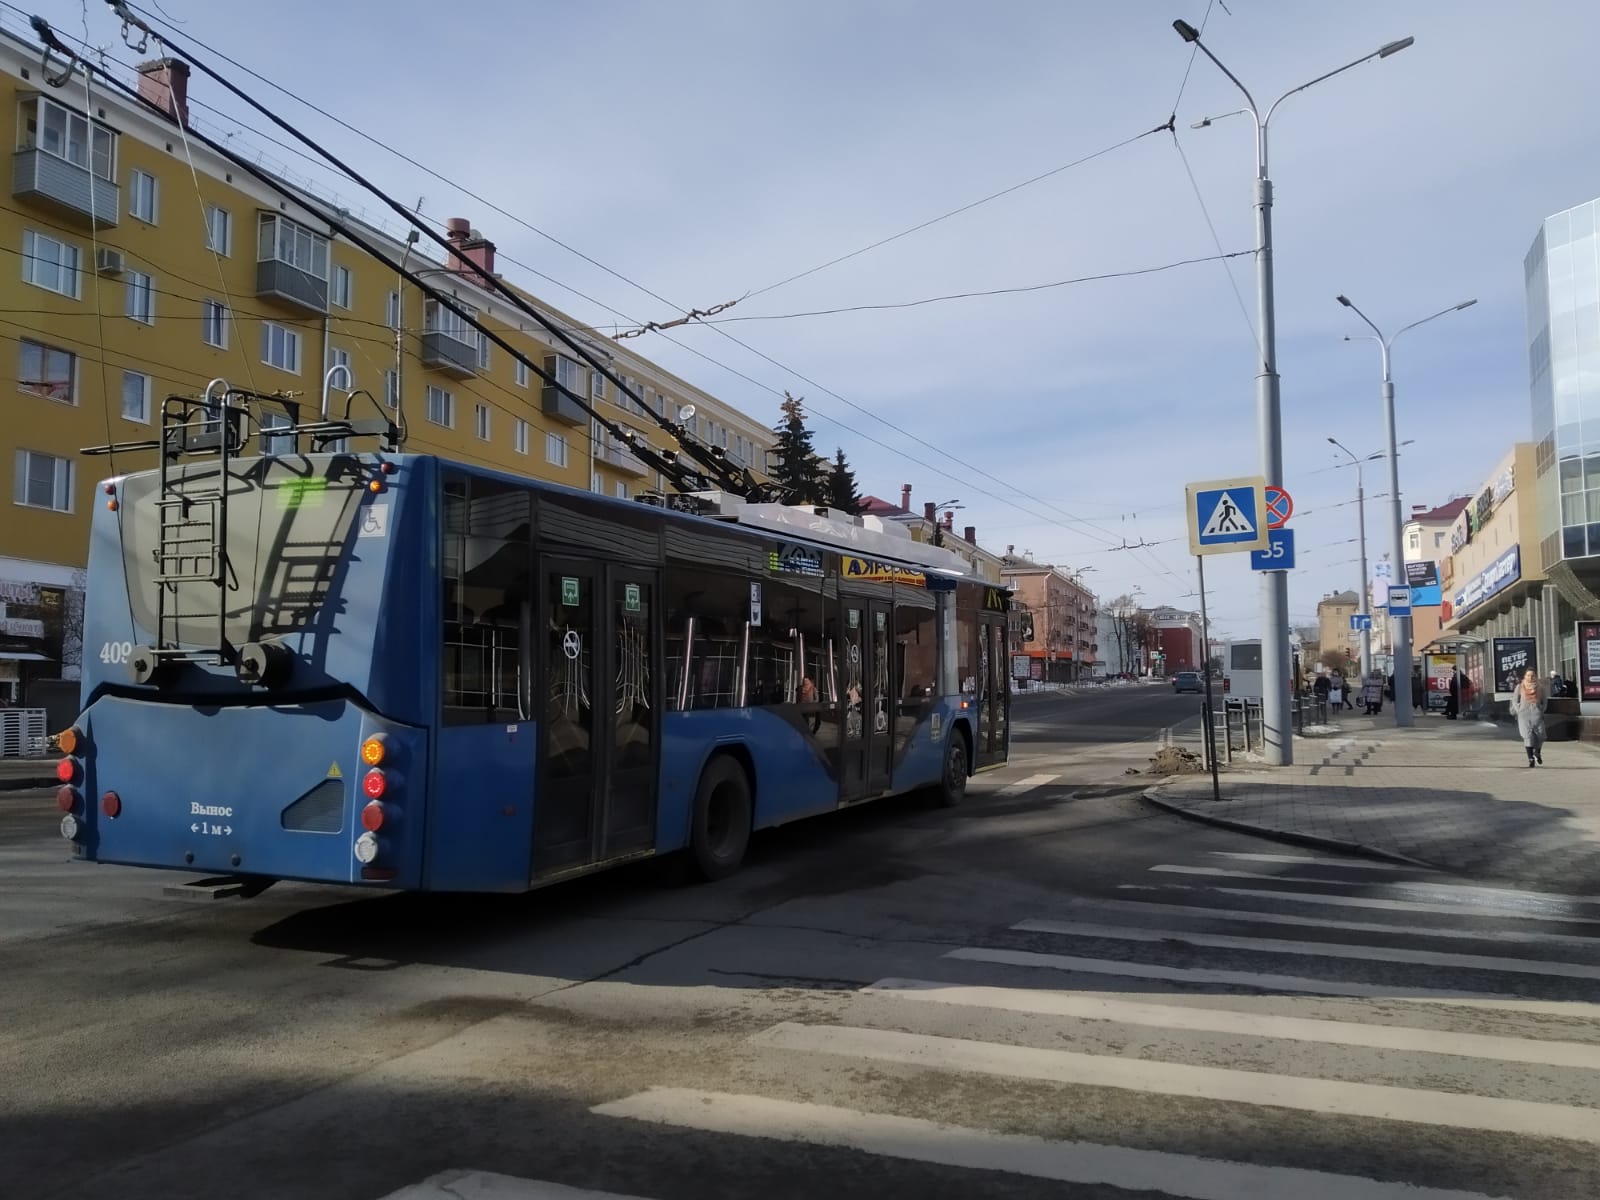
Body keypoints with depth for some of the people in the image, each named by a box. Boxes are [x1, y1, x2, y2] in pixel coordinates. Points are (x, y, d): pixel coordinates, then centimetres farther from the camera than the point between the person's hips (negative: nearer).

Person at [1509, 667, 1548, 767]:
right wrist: (1519, 711, 3)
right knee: (1527, 736, -10)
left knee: (1540, 735, 3)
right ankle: (1531, 759, -8)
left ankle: (1537, 753, 33)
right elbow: (1515, 700, 10)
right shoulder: (1520, 688, 5)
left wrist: (1541, 710, 6)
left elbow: (1545, 700, 16)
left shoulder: (1539, 688, 7)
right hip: (1524, 716, -1)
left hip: (1537, 715, 1)